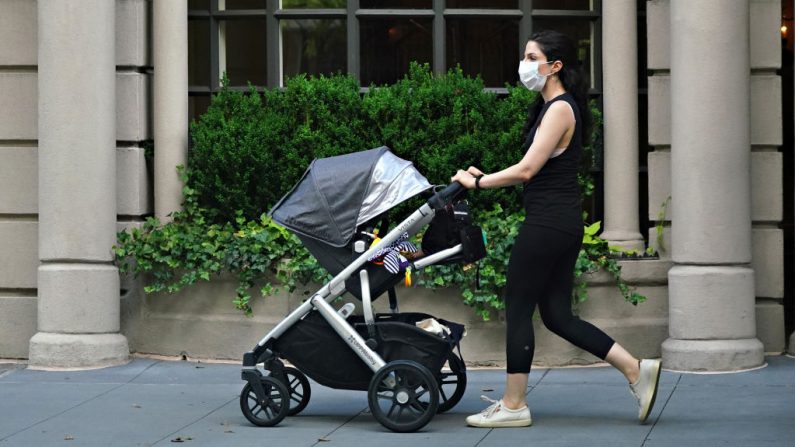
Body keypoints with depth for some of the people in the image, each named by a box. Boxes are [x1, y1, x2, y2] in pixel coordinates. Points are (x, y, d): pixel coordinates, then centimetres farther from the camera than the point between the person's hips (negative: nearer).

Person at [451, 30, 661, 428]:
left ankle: (513, 406, 7)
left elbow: (527, 170, -20)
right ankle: (636, 369, 10)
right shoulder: (555, 107, 16)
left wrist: (478, 182, -11)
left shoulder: (559, 109, -14)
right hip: (563, 222, 10)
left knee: (517, 309, -1)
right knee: (556, 314, 11)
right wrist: (484, 178, 11)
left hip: (548, 223, -10)